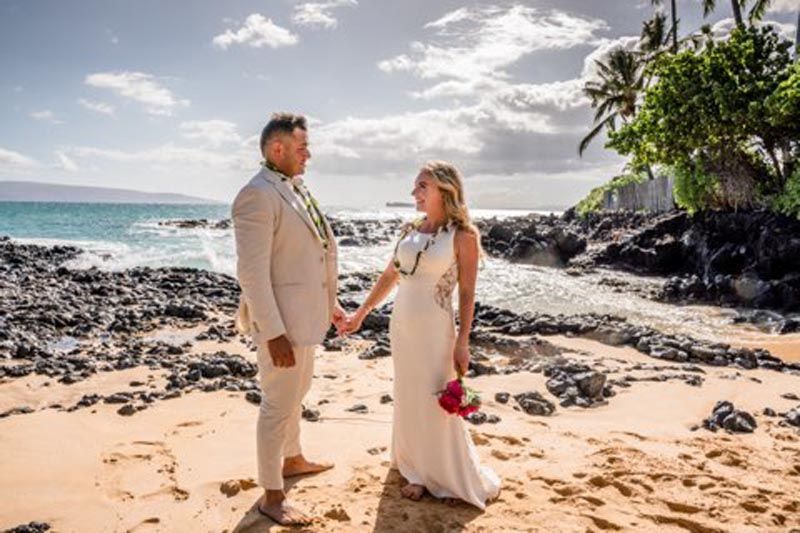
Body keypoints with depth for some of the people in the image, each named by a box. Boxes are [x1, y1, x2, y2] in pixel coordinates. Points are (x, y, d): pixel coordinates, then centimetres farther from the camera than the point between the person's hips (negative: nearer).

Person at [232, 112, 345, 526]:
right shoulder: (258, 195, -19)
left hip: (304, 315, 10)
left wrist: (329, 303, 18)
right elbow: (252, 272, -23)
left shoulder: (296, 190, 11)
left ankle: (292, 459, 45)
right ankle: (271, 496, 19)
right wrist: (274, 333, -24)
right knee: (279, 405, 3)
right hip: (282, 321, -9)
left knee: (295, 393, 24)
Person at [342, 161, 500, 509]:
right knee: (408, 399, 14)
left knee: (437, 403, 4)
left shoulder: (462, 236, -9)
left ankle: (451, 477, 25)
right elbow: (389, 276, 13)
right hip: (401, 324, 6)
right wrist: (361, 314, 14)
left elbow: (467, 294, -10)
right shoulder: (411, 231, 6)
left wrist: (462, 342, -14)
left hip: (434, 328, -6)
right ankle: (420, 470, 32)